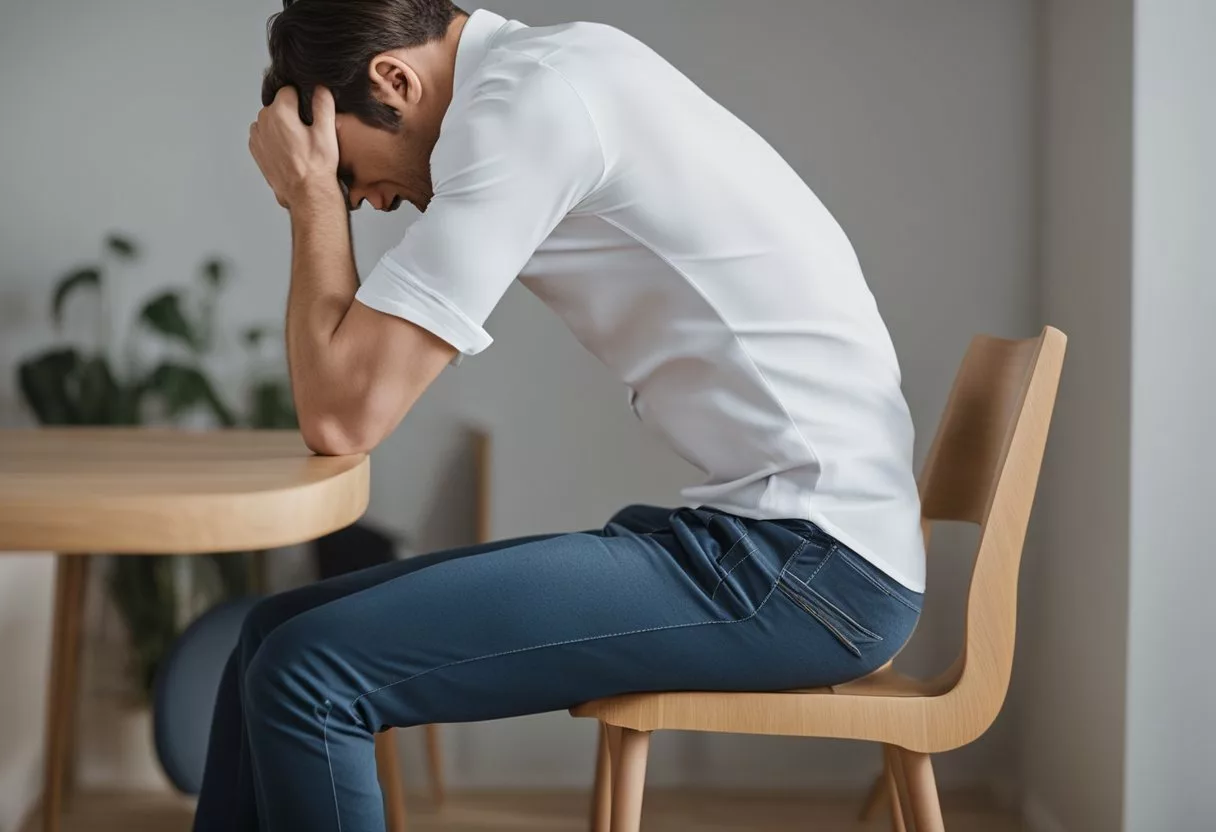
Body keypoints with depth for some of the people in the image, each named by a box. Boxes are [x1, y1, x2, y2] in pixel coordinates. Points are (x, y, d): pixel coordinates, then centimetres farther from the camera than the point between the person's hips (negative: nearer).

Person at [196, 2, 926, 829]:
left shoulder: (525, 108, -13)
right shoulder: (550, 77, 15)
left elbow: (344, 413, -13)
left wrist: (312, 196, -3)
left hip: (806, 564, -10)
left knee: (308, 675, -16)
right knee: (280, 634, 9)